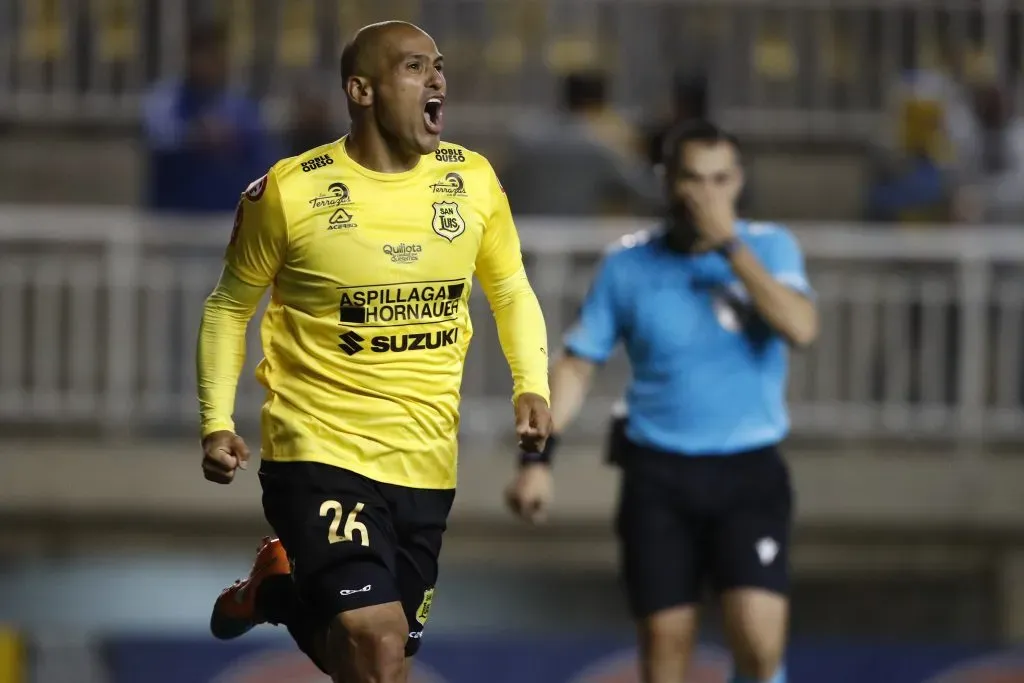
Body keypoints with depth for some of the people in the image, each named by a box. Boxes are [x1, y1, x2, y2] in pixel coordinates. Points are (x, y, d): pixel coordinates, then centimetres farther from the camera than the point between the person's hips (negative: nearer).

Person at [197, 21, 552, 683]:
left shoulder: (473, 180, 1)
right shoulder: (290, 192, -10)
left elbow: (512, 290, 15)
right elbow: (230, 307, 4)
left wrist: (532, 386, -1)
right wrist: (217, 423, -6)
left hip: (427, 465, 5)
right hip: (321, 453, -5)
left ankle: (280, 591, 42)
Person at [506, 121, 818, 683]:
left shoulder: (769, 248, -1)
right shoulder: (628, 265, 2)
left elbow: (800, 328, -19)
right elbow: (576, 365, 7)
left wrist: (730, 244, -19)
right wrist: (539, 457, -2)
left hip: (748, 472, -1)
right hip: (658, 473, 1)